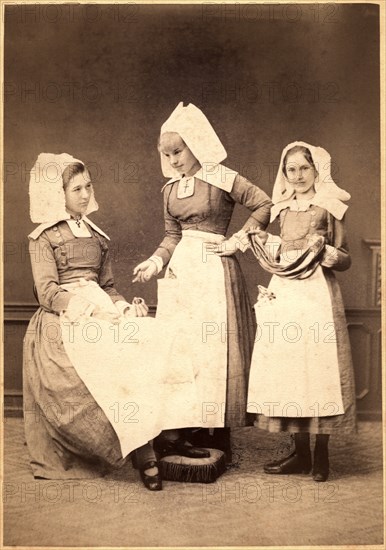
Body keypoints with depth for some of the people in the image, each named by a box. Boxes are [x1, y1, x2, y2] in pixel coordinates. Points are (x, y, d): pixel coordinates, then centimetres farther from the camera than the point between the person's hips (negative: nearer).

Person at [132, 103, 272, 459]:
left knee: (214, 348, -1)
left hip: (214, 271, -6)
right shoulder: (170, 189, 11)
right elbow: (172, 236, 15)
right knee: (178, 348, 4)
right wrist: (155, 262, -1)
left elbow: (265, 205, -4)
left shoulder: (223, 179, -6)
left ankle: (216, 432, 8)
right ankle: (177, 427, 10)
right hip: (180, 270, 6)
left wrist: (238, 240, -7)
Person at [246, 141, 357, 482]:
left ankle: (321, 455, 8)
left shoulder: (331, 206, 1)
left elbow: (345, 261, 0)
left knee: (318, 366, -4)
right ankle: (300, 453, 14)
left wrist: (324, 250, -19)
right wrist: (263, 243, 4)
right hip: (284, 294, 5)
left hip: (317, 295, -5)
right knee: (287, 367, 4)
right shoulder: (284, 209, 15)